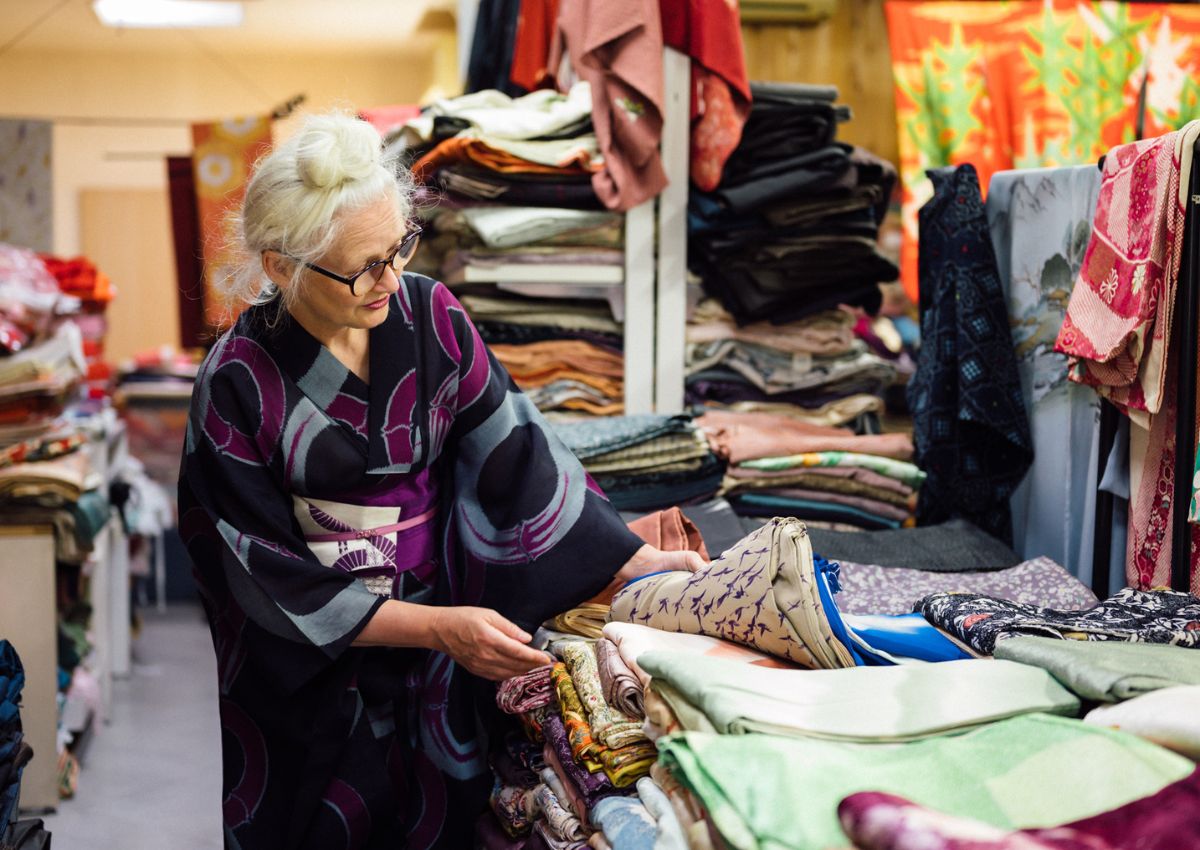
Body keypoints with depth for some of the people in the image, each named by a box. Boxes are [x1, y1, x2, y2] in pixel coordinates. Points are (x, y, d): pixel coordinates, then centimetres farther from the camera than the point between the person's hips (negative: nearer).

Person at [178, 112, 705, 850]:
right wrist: (437, 626, -23)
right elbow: (270, 577, -17)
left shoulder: (430, 316, -7)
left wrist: (635, 561, -16)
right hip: (314, 669, -3)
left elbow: (511, 449, -8)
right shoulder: (238, 384, -17)